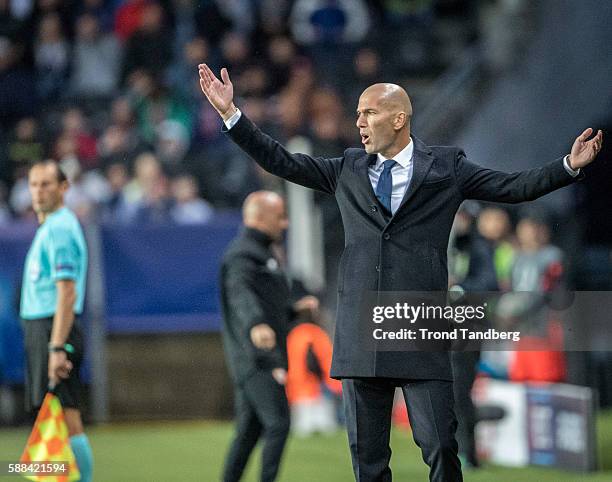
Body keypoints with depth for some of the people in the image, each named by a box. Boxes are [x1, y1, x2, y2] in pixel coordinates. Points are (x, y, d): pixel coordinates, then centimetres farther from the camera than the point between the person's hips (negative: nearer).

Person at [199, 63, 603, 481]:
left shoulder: (446, 167, 6)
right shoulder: (349, 169, 14)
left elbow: (514, 187, 4)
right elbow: (281, 162, 15)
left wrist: (570, 166, -10)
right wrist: (230, 112, 9)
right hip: (360, 333, 3)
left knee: (441, 448, -8)